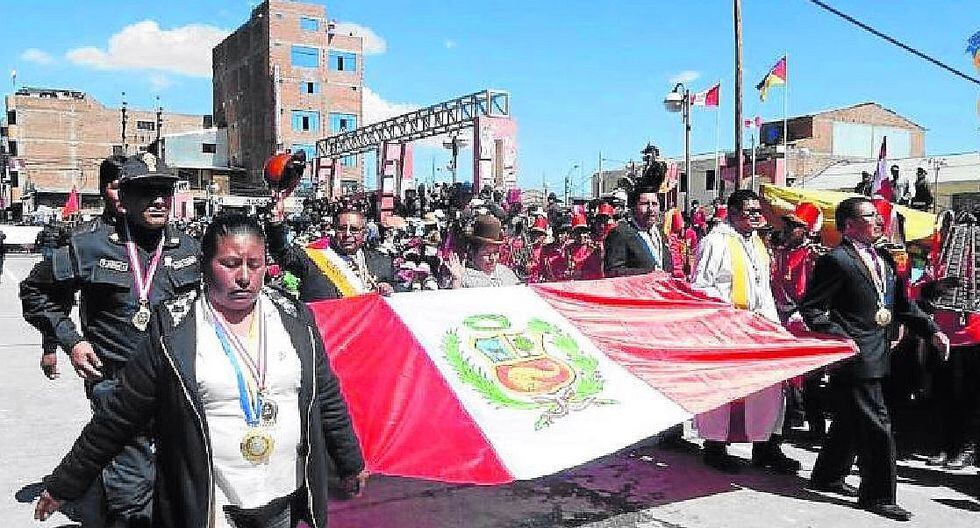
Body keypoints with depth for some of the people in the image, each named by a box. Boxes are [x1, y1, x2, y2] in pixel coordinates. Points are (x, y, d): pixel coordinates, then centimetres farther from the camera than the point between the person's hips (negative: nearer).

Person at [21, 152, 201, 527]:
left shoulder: (189, 248, 5)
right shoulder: (90, 247, -5)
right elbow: (36, 290, 8)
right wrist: (70, 340, 0)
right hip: (118, 384, -3)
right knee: (131, 493, -2)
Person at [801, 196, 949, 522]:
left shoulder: (883, 259, 14)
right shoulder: (836, 260, -13)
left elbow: (902, 304, 17)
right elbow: (812, 309, -15)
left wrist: (932, 331, 5)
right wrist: (841, 340, -21)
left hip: (876, 357, 9)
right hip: (856, 358, -9)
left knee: (850, 422, 20)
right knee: (876, 427, -4)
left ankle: (828, 477, 35)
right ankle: (878, 496, 9)